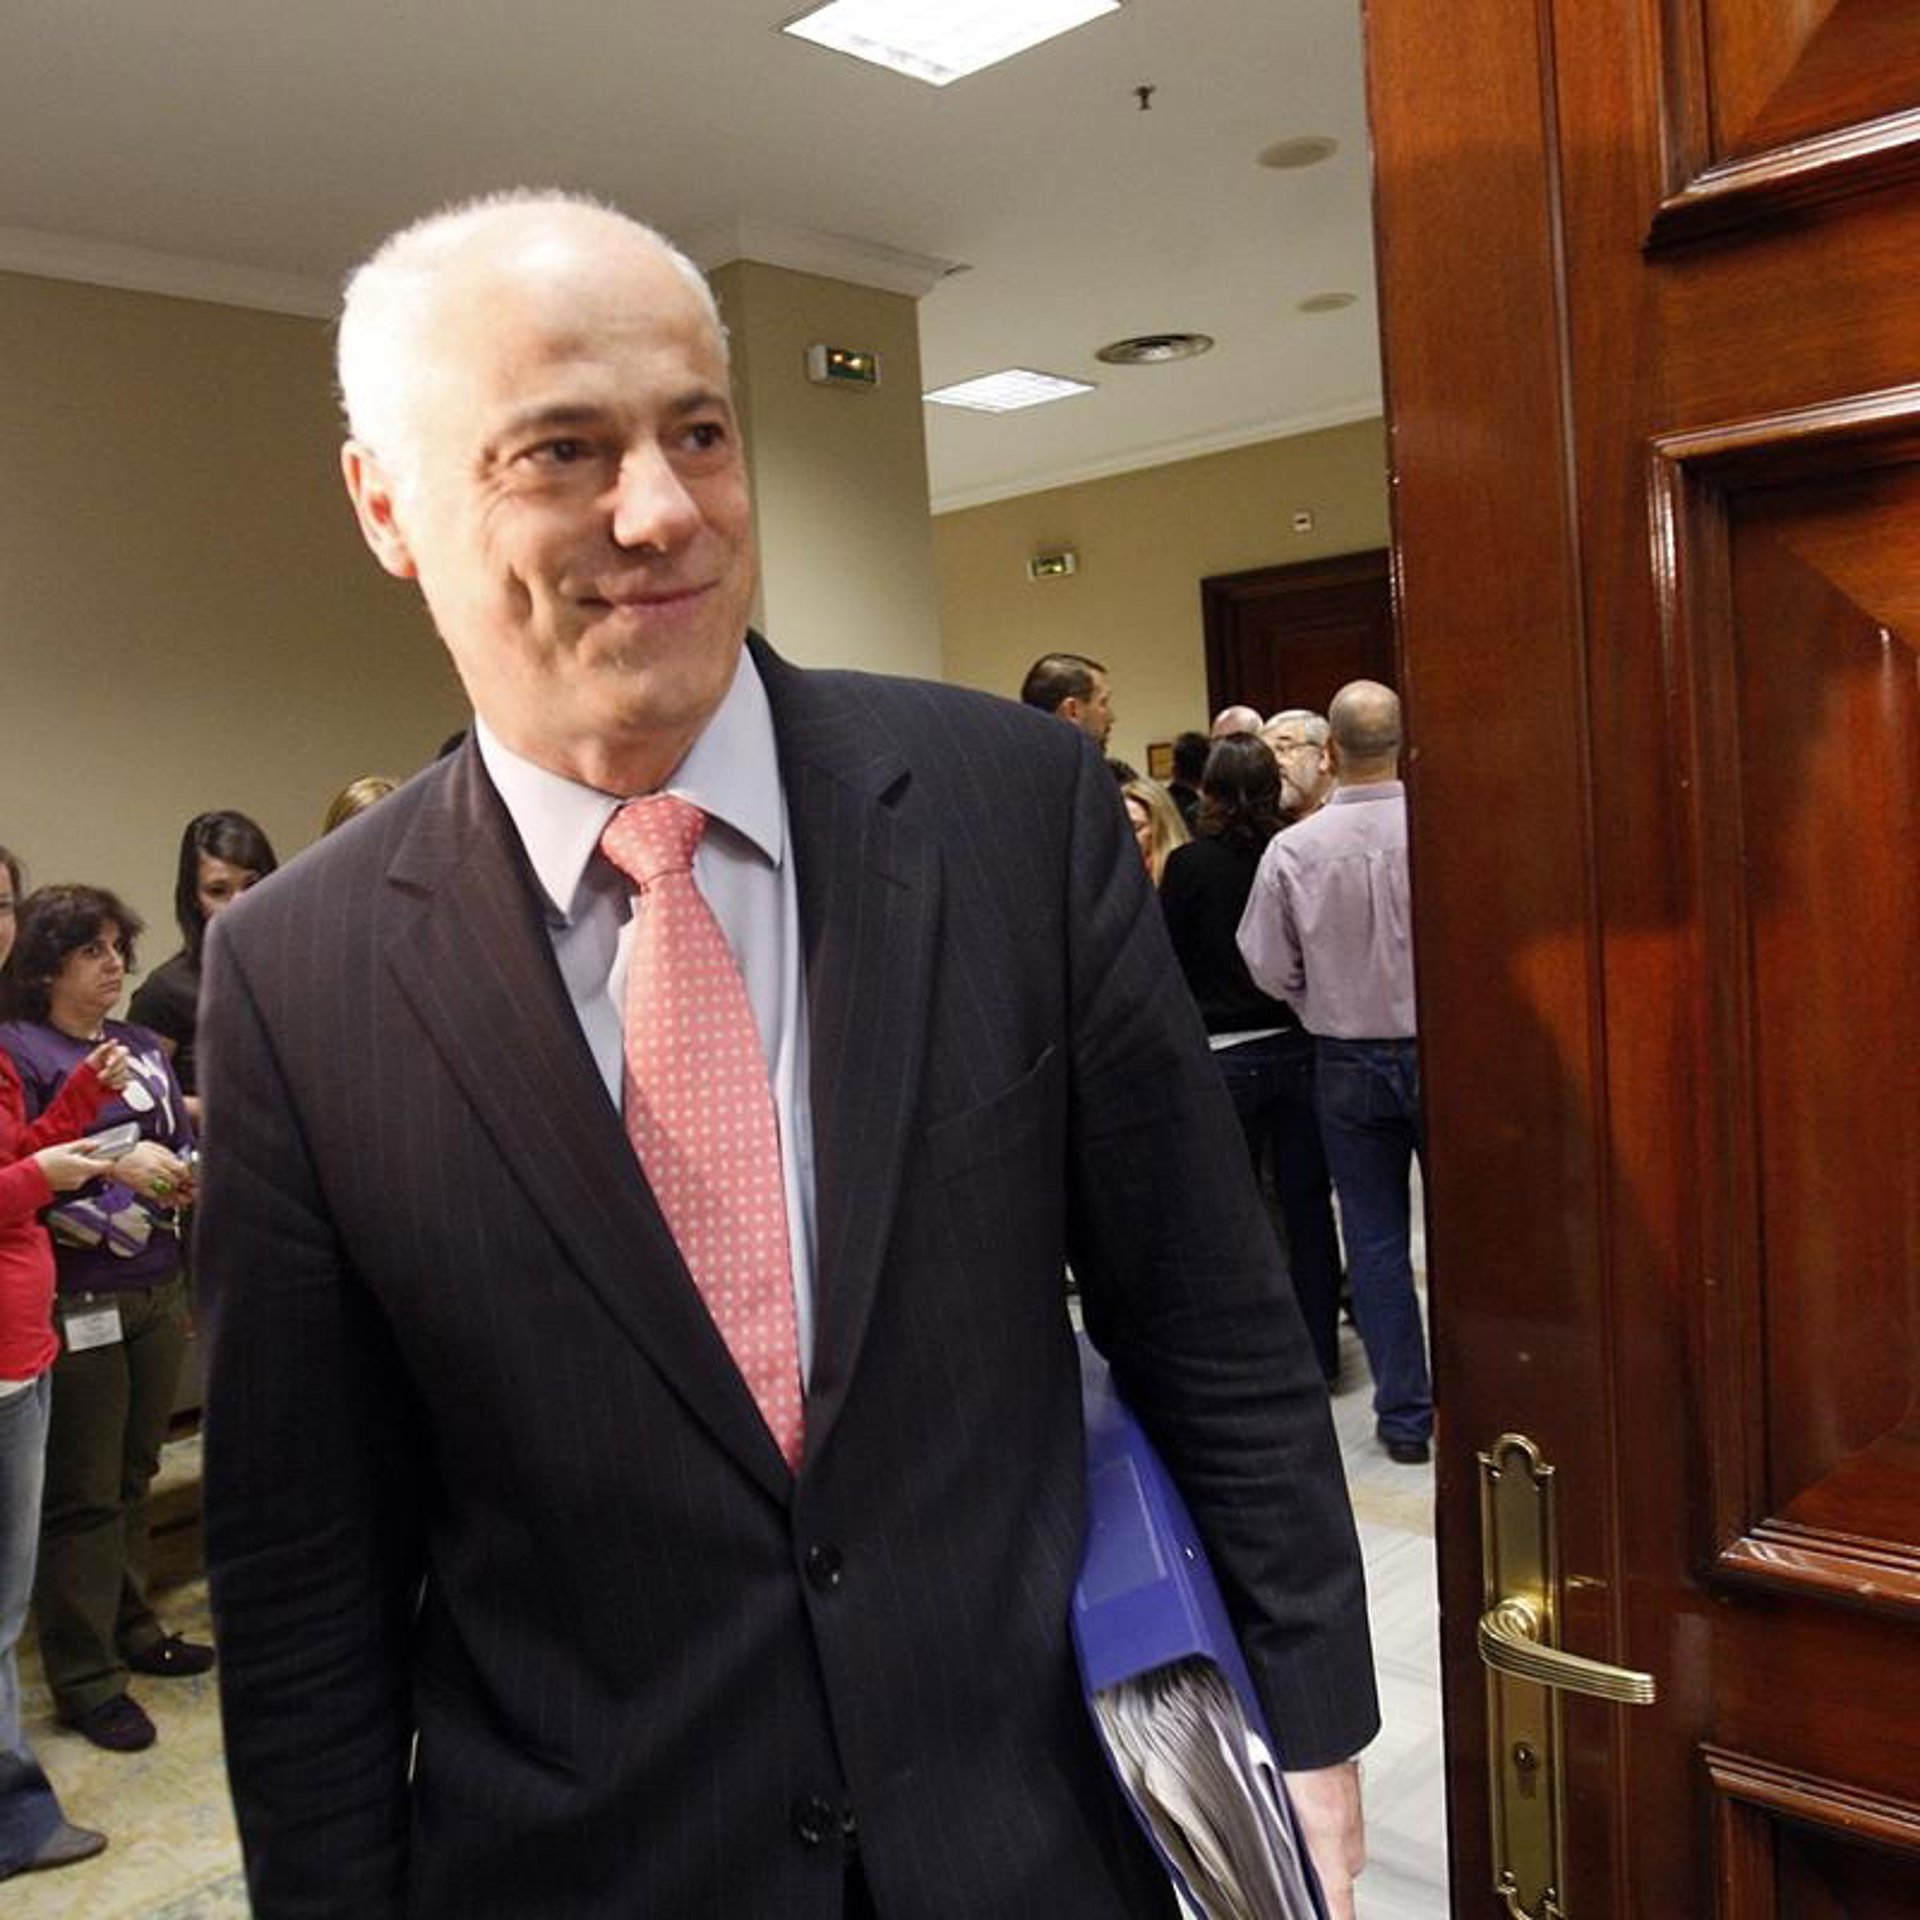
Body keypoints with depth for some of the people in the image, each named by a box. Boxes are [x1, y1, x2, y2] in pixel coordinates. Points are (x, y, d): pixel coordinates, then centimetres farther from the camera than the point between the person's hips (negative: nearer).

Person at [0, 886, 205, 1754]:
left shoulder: (144, 1048, 11)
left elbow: (184, 1145, 18)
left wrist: (187, 1174, 0)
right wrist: (111, 1167, -23)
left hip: (155, 1292, 6)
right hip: (74, 1307, -6)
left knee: (133, 1476, 16)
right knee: (81, 1495, 4)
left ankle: (131, 1627, 32)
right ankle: (83, 1676, 15)